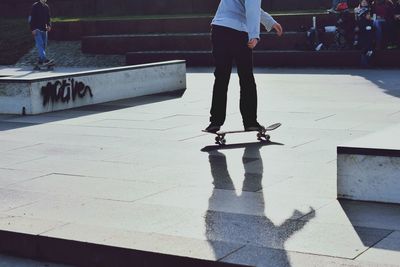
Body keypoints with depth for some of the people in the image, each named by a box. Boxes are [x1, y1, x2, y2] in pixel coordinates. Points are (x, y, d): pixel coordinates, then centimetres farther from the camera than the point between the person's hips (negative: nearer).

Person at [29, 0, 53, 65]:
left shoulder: (46, 7, 11)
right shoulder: (35, 6, -7)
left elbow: (48, 18, 18)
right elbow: (32, 18, -9)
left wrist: (49, 25, -1)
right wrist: (33, 29, -16)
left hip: (44, 29, 7)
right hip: (37, 29, -7)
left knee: (44, 44, 8)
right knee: (40, 44, -16)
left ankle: (40, 60, 16)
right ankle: (44, 59, -27)